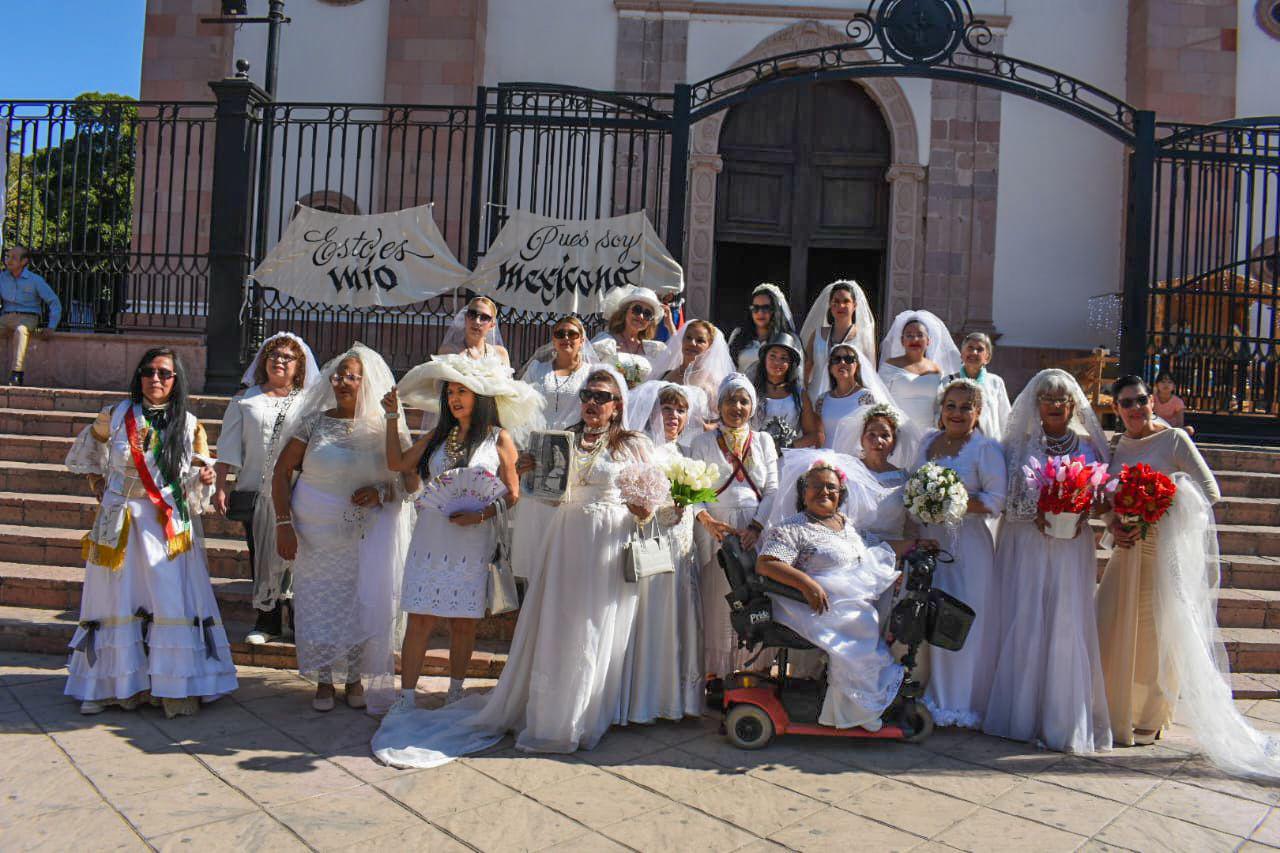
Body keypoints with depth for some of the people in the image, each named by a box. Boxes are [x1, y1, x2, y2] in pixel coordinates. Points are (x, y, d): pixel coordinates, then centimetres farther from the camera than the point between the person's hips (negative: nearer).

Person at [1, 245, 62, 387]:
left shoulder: (35, 280, -2)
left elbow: (54, 302, -1)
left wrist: (51, 327, -11)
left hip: (27, 318, -4)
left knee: (20, 331, -39)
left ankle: (17, 374, -45)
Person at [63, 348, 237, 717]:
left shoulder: (189, 424, 1)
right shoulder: (115, 416, 1)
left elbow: (196, 479, 9)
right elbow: (86, 448, 21)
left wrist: (205, 477, -13)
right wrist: (97, 484, 11)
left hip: (170, 526, -1)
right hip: (120, 521, 1)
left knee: (172, 601, -5)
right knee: (117, 599, 7)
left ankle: (177, 687, 2)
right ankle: (110, 684, 20)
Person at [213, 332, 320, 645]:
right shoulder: (245, 400, 12)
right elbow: (230, 445, 10)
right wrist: (221, 486, 3)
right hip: (255, 492, 3)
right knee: (260, 558, 8)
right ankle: (267, 623, 19)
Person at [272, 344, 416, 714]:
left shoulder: (384, 430, -1)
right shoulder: (315, 422, -1)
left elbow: (412, 482, 3)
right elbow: (281, 472, 2)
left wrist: (383, 493, -16)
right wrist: (284, 524, -6)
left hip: (367, 537, 0)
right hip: (316, 535, 1)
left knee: (363, 605, 4)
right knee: (318, 603, 5)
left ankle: (355, 678, 22)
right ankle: (323, 681, 21)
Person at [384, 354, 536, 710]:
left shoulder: (499, 439, 0)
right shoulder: (438, 436, 12)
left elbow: (512, 495, -2)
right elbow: (398, 463, 12)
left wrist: (481, 514, -16)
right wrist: (392, 417, 12)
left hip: (473, 542, -3)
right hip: (431, 539, 3)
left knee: (464, 622, 6)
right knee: (420, 618, 0)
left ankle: (455, 694, 23)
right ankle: (406, 697, 7)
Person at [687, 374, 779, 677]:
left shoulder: (763, 441, 15)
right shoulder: (703, 442, 10)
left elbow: (772, 490, 7)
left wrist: (757, 527, -9)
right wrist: (707, 521, -18)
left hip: (756, 531, 2)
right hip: (717, 531, -1)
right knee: (718, 605, -3)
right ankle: (717, 675, 3)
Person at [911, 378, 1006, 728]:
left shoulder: (986, 448, -4)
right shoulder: (928, 441, 14)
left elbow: (997, 500, -11)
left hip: (967, 545, -5)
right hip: (928, 540, 5)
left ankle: (959, 701, 12)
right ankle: (931, 695, 16)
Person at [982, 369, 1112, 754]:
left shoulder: (1087, 446, 10)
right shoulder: (1020, 443, 8)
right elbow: (1006, 496, 3)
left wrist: (1082, 514, -11)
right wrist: (1035, 513, -14)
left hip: (1071, 545, 1)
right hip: (1026, 545, 0)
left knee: (1067, 626, -4)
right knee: (1024, 625, -1)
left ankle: (1065, 721, 3)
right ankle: (1023, 717, 9)